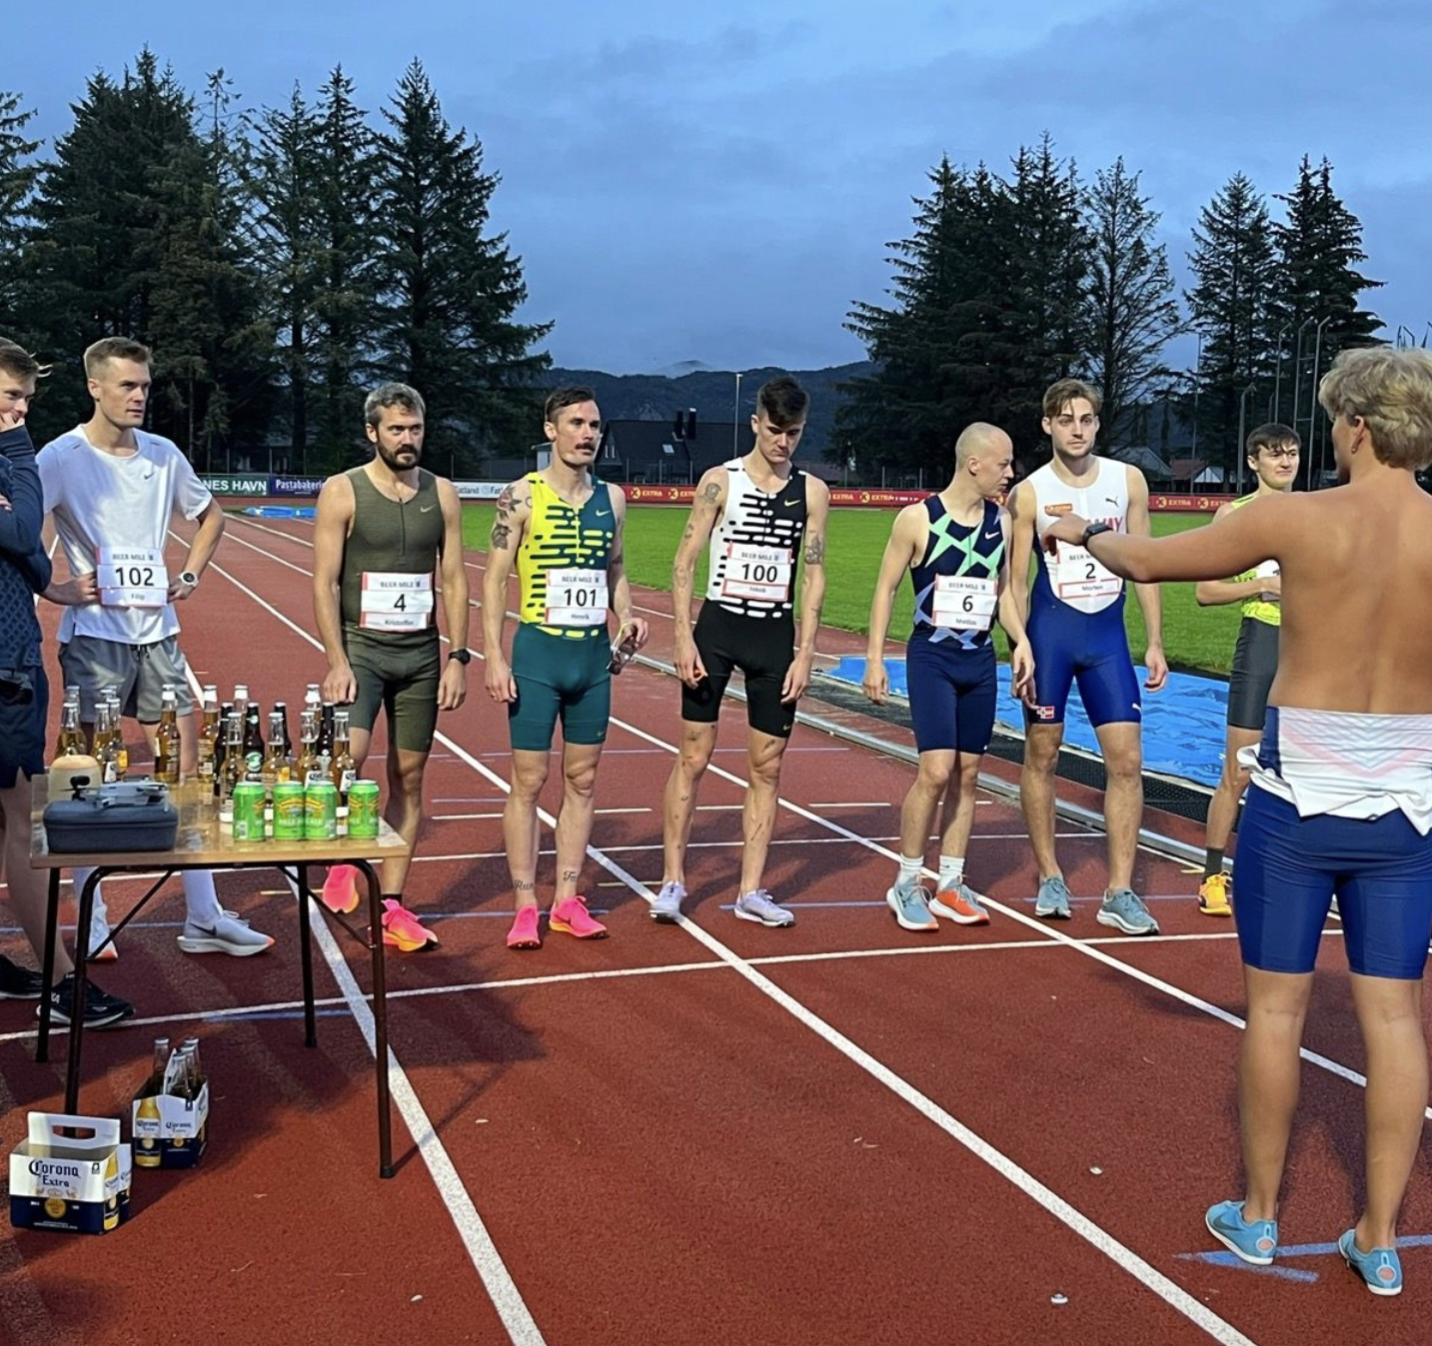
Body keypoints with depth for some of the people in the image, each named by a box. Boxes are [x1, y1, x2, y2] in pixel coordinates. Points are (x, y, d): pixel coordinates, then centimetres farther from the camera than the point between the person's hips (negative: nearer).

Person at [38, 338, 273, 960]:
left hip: (157, 632, 5)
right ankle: (92, 922, 15)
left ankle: (204, 919, 12)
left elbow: (210, 515, 23)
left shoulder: (163, 455, 7)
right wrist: (54, 589, -15)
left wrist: (190, 574, 11)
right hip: (93, 634, -5)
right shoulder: (61, 457, -8)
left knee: (186, 772, 5)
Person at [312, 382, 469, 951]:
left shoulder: (442, 494, 6)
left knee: (409, 778, 6)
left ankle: (392, 906, 14)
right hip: (361, 648, -4)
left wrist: (457, 657, 0)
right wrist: (337, 662, -15)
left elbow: (454, 579, 8)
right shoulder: (343, 492, -4)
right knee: (348, 758, -24)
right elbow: (325, 582, -7)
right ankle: (341, 861, 4)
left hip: (421, 654, 4)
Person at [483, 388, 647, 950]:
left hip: (595, 655, 5)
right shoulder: (521, 496, -7)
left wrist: (626, 618, -1)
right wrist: (494, 658, -13)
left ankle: (567, 899, 20)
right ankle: (526, 906, 9)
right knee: (529, 780, 1)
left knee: (583, 779, 9)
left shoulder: (612, 499, 7)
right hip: (537, 652, -5)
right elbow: (493, 579, -6)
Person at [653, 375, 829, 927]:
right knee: (693, 757, 0)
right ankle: (672, 881, 10)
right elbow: (685, 561, -4)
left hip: (776, 634, 3)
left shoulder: (812, 491, 4)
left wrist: (805, 653, -2)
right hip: (717, 628, -3)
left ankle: (751, 892, 13)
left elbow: (813, 575, 5)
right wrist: (684, 638, -11)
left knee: (766, 766, 5)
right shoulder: (721, 481, -3)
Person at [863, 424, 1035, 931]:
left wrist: (1020, 641, 2)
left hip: (980, 660, 5)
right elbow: (886, 588, -3)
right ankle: (906, 884, 3)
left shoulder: (1001, 521, 5)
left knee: (968, 773, 8)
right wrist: (875, 658, -7)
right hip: (931, 657, -5)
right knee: (936, 771, -13)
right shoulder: (918, 518, -9)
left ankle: (951, 885, 18)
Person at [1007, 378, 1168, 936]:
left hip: (1108, 631, 2)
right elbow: (1016, 579, -3)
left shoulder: (1128, 481, 2)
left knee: (1127, 760, -3)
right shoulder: (1030, 493, -4)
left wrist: (1155, 642, 3)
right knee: (1041, 755, 6)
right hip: (1050, 629, -2)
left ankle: (1120, 893, 3)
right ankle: (1050, 877, 21)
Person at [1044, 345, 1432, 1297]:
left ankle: (1259, 1215, 23)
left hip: (1296, 798, -2)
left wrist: (1085, 534, 19)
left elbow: (1147, 562, 0)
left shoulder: (1298, 520, -11)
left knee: (1277, 1004, 10)